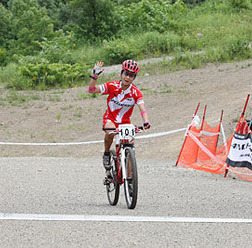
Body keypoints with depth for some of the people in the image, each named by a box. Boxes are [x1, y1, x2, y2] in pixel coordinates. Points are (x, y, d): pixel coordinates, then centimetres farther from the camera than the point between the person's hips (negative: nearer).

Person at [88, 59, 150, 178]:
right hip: (110, 119, -2)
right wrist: (95, 76, -34)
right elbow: (92, 90, -18)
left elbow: (142, 109, -25)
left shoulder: (136, 92, -13)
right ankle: (106, 154, -11)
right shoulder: (112, 86, -14)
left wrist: (146, 122, -44)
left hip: (125, 122, 2)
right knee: (110, 132, -36)